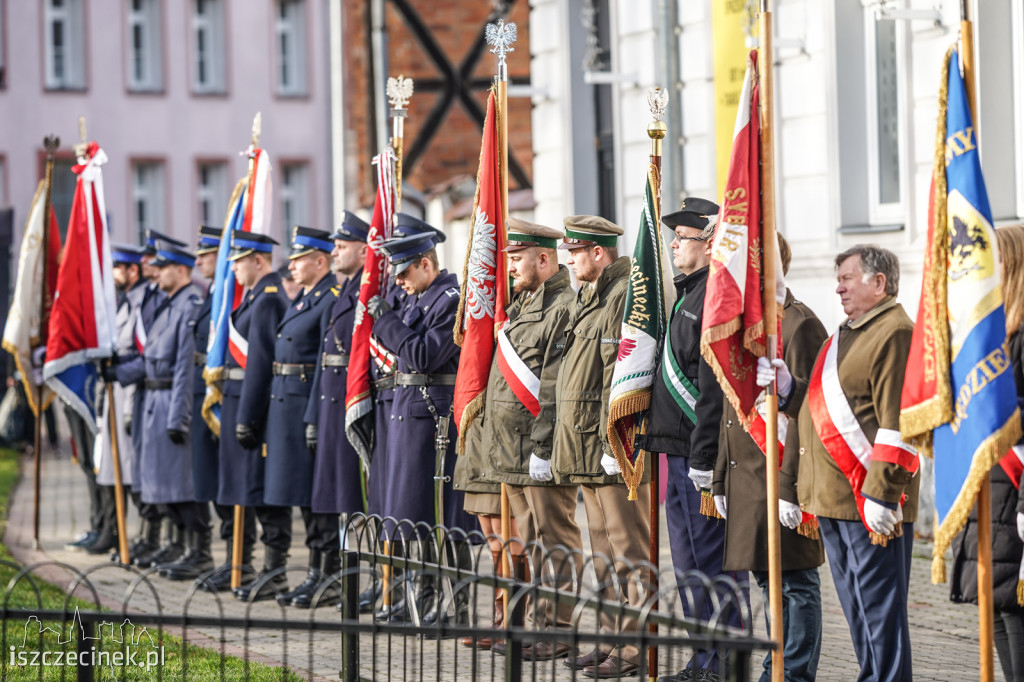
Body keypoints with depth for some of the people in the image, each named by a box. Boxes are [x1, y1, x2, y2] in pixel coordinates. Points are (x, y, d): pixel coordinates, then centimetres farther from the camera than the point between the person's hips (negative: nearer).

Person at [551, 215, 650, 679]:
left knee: (628, 550, -6)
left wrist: (614, 444, -21)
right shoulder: (587, 299, 18)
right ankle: (611, 639, 20)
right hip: (588, 449, 10)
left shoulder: (625, 296, -13)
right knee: (605, 549, 14)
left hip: (617, 448, -10)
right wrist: (572, 446, 19)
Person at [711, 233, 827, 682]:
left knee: (796, 581, -1)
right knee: (768, 578, 15)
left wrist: (792, 487, -20)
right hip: (747, 476, 9)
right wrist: (722, 480, 17)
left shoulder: (800, 326, -11)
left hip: (780, 475, -9)